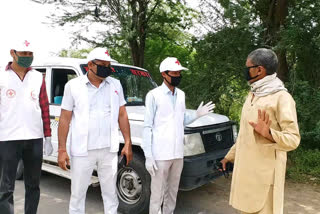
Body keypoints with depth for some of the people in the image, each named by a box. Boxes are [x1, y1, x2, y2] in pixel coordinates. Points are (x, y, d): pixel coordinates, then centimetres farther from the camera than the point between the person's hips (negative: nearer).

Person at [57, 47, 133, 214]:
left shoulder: (115, 85, 5)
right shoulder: (73, 86, -2)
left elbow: (122, 115, 6)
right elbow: (65, 119, -2)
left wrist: (128, 143, 3)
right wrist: (62, 149, -6)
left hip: (109, 150, 2)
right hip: (82, 151, -2)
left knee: (110, 192, 15)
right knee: (78, 193, 12)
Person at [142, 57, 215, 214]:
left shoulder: (181, 95, 11)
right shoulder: (153, 95, -8)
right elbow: (147, 127, -9)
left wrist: (197, 115, -1)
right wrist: (148, 156, -12)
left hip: (178, 153, 6)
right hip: (160, 154, -6)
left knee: (172, 193, 18)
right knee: (157, 195, 4)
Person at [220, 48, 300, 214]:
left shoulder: (281, 97, -12)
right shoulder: (252, 95, 13)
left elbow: (293, 139, -16)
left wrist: (268, 133, -34)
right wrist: (229, 156, 20)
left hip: (265, 171, -8)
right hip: (245, 168, 8)